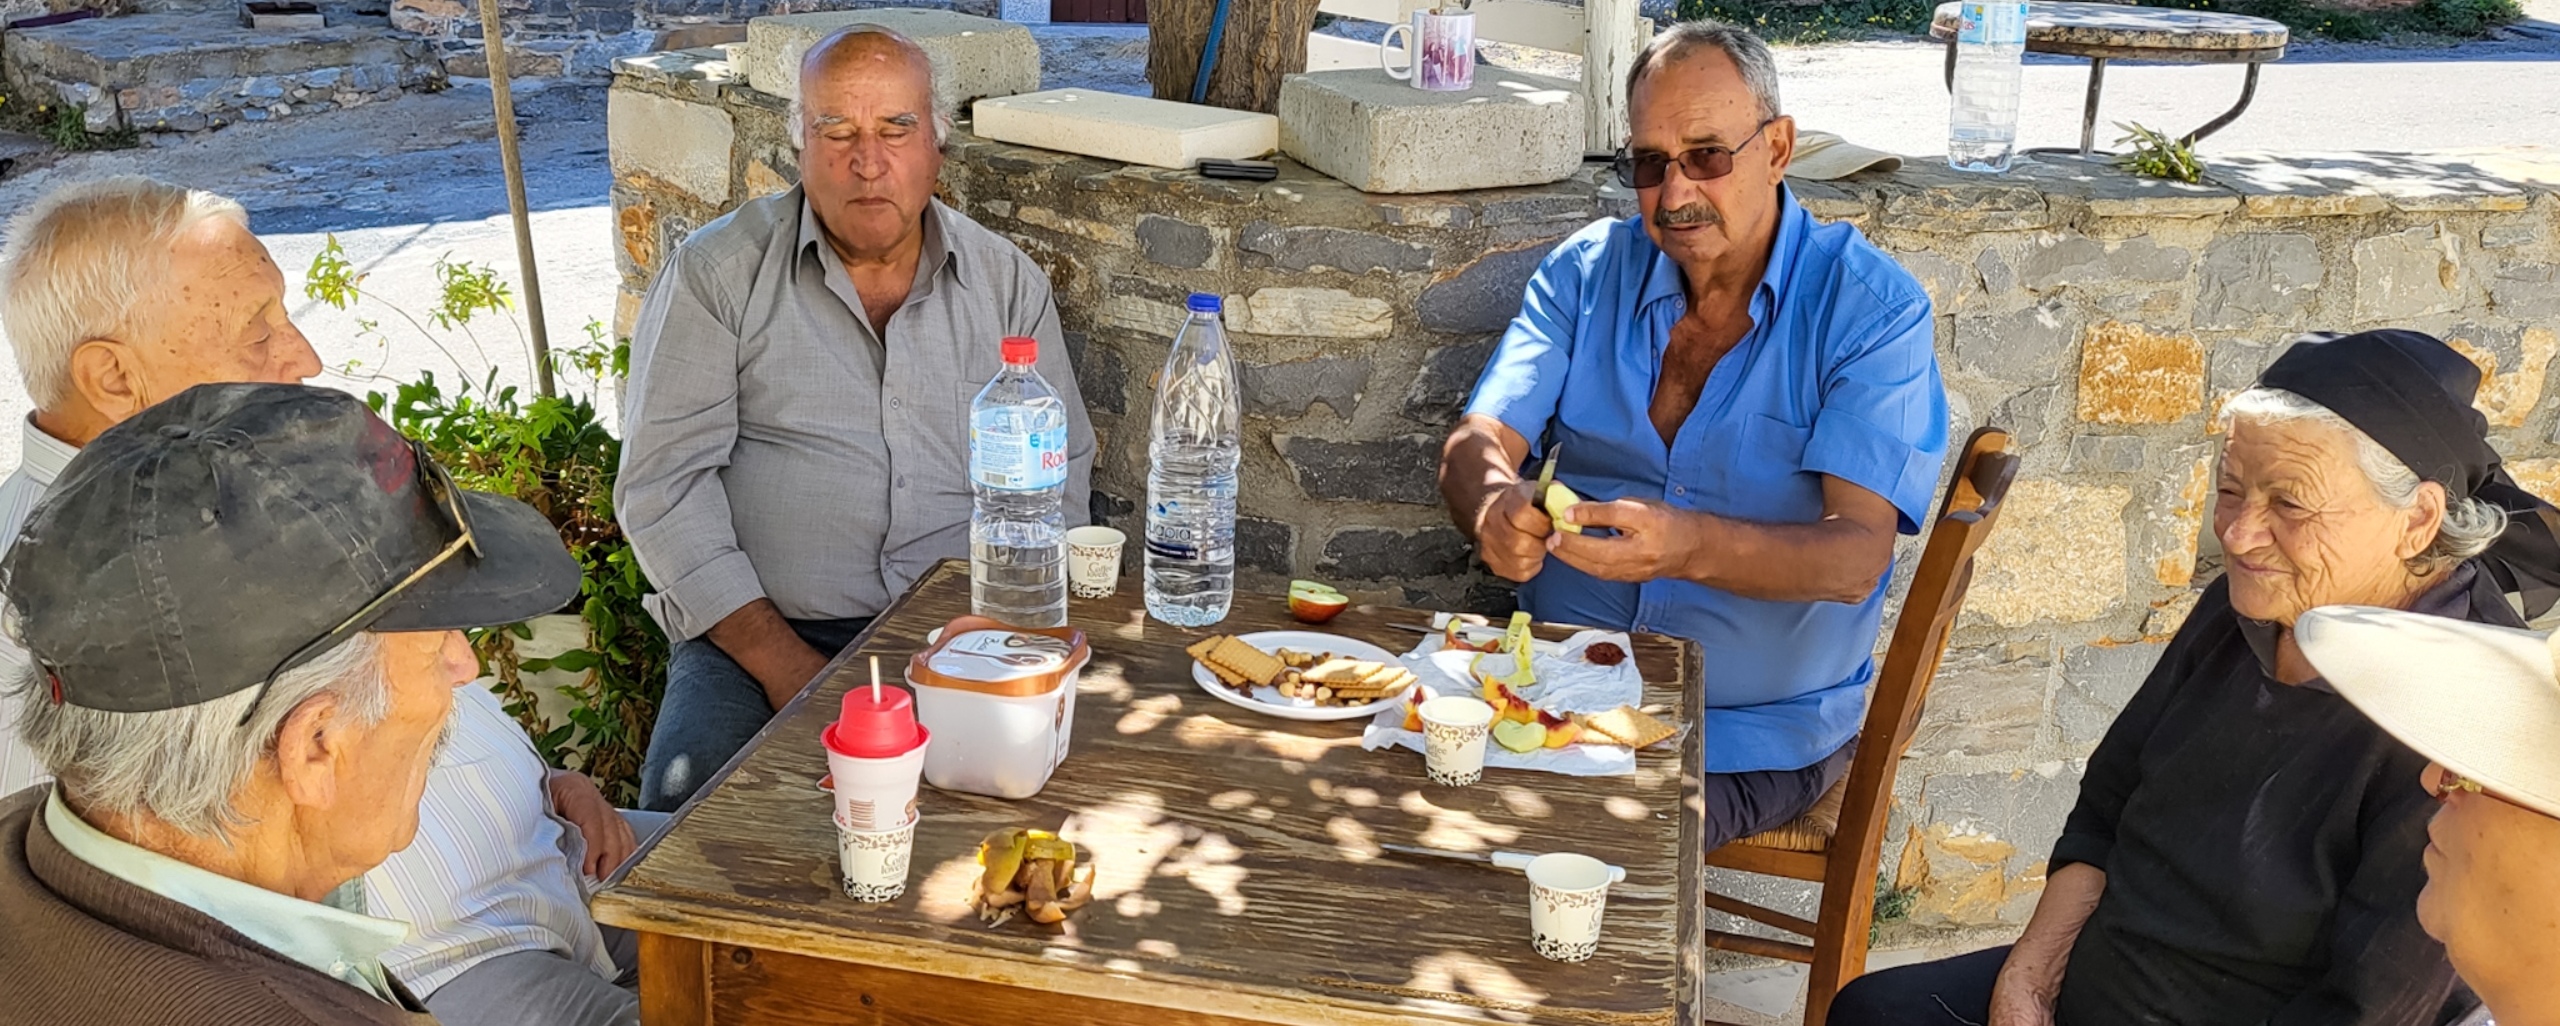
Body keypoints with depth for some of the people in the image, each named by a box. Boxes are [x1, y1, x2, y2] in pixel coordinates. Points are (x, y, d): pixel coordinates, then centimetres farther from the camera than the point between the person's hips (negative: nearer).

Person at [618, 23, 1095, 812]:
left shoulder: (1007, 281, 11)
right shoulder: (716, 273, 3)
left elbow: (1060, 467, 12)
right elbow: (663, 481, -3)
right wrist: (781, 661, -13)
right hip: (754, 631, -2)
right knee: (690, 801, -29)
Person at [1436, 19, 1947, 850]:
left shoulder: (1870, 307, -7)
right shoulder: (1586, 272, 6)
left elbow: (1856, 555, -17)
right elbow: (1475, 446, -4)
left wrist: (1692, 546, -37)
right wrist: (1495, 501, -29)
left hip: (1758, 734, -3)